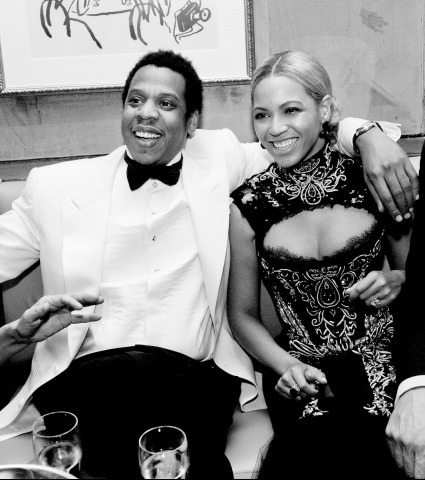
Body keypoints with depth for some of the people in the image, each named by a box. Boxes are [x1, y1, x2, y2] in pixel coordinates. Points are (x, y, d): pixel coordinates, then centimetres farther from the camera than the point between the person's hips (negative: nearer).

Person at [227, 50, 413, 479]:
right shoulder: (249, 204, -1)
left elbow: (409, 270, 15)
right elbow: (242, 314, 8)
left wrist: (395, 281, -8)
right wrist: (286, 366, -8)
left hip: (382, 360, 1)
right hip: (299, 374, 0)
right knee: (318, 443, -29)